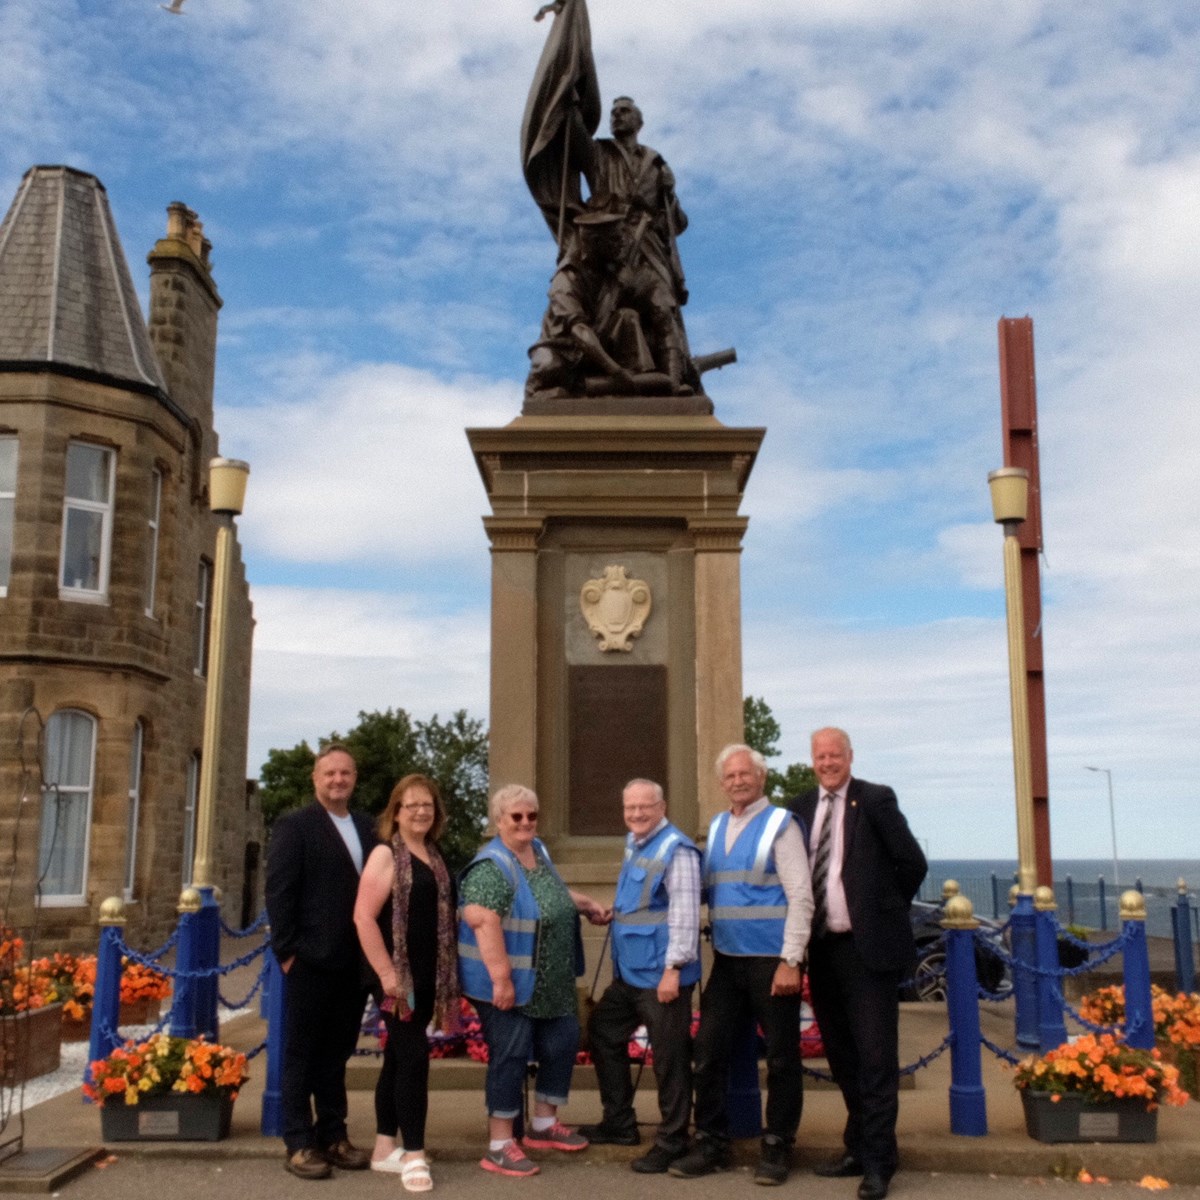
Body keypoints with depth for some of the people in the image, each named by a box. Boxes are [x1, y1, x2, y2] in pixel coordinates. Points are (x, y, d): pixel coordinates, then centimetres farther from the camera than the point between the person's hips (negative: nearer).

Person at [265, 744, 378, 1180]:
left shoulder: (365, 829, 12)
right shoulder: (294, 826, -5)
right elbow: (278, 893, -9)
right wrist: (287, 951, -13)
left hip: (354, 963, 5)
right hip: (312, 960, -5)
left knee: (337, 1053, 14)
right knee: (302, 1054, 5)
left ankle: (333, 1136, 24)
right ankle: (299, 1144, 13)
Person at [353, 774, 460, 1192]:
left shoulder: (434, 857, 12)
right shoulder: (386, 854, -9)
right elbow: (363, 916, -16)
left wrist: (448, 976, 13)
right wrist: (386, 973, -19)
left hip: (428, 977, 7)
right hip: (398, 976, -7)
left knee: (397, 1058, 13)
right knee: (414, 1056, -9)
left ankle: (385, 1148, 22)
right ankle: (414, 1154, 0)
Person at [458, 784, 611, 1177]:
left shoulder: (538, 851, 9)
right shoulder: (492, 867, -20)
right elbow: (482, 920, -31)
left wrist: (587, 904, 25)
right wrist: (501, 977, -33)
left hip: (550, 982, 10)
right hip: (510, 984, -9)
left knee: (562, 1044, 15)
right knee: (511, 1057, -4)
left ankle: (543, 1126, 31)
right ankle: (499, 1147, 7)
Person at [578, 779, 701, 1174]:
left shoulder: (676, 849, -17)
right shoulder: (633, 844, 13)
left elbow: (685, 913, -22)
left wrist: (673, 968, -25)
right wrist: (612, 912, 15)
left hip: (660, 974, -10)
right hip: (628, 971, 10)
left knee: (669, 1057, 0)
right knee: (603, 1034, 20)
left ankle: (671, 1142, 14)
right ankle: (619, 1123, 33)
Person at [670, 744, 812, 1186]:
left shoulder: (780, 825, -7)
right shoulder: (716, 827, 11)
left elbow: (800, 897, -11)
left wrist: (790, 962, -16)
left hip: (771, 961, -6)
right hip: (726, 960, 6)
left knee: (781, 1057, 5)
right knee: (708, 1050, 6)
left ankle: (777, 1148, 18)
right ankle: (711, 1142, 19)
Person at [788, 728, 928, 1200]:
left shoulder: (876, 800, -5)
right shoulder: (800, 808, 8)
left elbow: (913, 863, -3)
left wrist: (886, 909, 5)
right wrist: (803, 939, 8)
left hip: (869, 947, -5)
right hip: (823, 948, 5)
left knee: (875, 1056, -2)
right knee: (842, 1056, 14)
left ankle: (877, 1162, 7)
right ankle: (859, 1147, 28)